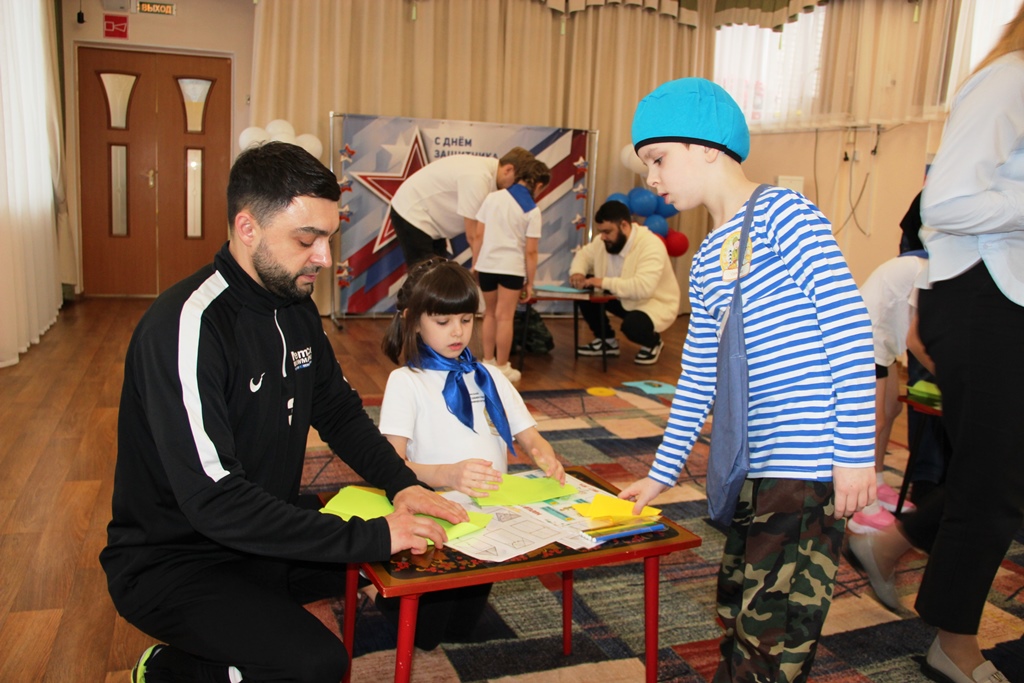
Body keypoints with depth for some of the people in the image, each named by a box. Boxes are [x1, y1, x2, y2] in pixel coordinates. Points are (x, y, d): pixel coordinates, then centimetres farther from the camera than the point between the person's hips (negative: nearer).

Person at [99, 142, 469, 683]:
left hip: (271, 530, 8)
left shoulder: (294, 304, 0)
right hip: (174, 561, -7)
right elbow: (214, 500, -32)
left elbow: (340, 411, 10)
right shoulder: (188, 324, -26)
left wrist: (401, 483, -8)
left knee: (431, 553, -1)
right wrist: (370, 537, -32)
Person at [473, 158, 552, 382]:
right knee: (505, 317, 3)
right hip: (511, 267, -3)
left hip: (486, 265, 4)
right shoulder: (532, 210, -6)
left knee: (490, 313, 18)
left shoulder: (492, 197, 3)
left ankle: (487, 362, 23)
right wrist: (530, 282, 0)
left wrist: (474, 265, 11)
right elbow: (531, 251, -8)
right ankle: (502, 368, 8)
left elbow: (478, 235, 2)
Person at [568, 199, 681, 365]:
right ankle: (606, 341, 7)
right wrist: (577, 272, -12)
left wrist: (604, 282, -40)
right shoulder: (604, 241, -9)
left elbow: (643, 287, -42)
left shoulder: (651, 245, -30)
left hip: (655, 303, -7)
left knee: (632, 325, -36)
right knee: (585, 291, -10)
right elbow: (584, 254, 11)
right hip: (622, 299, 7)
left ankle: (653, 342, 2)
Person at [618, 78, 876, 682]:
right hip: (756, 468, 8)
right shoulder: (706, 261, 17)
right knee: (739, 623, 16)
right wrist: (663, 471, 21)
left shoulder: (781, 212, -7)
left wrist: (857, 451, -17)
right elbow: (698, 378, 20)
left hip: (809, 467, -8)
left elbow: (850, 326, -14)